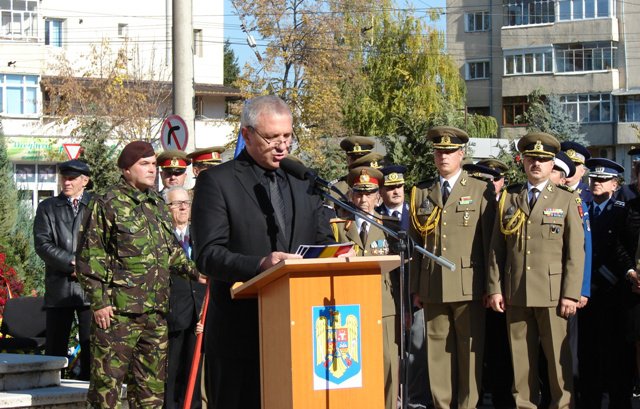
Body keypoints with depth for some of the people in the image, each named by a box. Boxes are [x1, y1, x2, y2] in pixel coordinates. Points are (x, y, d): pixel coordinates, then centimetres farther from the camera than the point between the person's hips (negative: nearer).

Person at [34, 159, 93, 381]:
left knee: (91, 348, -4)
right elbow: (42, 244, 1)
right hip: (59, 286, 1)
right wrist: (72, 263, -11)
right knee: (55, 348, 2)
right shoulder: (47, 208, 13)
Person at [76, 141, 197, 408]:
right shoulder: (107, 205, -4)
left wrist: (195, 272, 10)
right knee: (108, 379, -5)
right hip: (117, 310, -7)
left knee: (152, 385, 10)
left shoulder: (158, 206, 17)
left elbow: (172, 252, 27)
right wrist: (99, 302, -12)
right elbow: (89, 258, -7)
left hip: (156, 311, 7)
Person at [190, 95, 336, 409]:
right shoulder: (216, 182, -1)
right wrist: (259, 265, -25)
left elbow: (323, 241, 18)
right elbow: (207, 255, -10)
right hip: (240, 333, -4)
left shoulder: (304, 182, 16)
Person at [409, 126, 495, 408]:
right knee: (437, 350, 4)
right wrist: (415, 287, 7)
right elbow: (416, 243, 11)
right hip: (432, 287, 3)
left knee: (470, 350, 0)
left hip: (468, 286, -3)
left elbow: (490, 242, 2)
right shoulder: (420, 193, 13)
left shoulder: (481, 192, 4)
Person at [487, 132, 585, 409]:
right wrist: (494, 288, 1)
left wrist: (571, 294, -7)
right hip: (515, 293, 2)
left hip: (552, 293, -2)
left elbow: (575, 252, 1)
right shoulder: (508, 199, 11)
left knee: (558, 355, -1)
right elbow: (496, 248, 9)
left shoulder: (566, 201, 6)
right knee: (520, 356, 4)